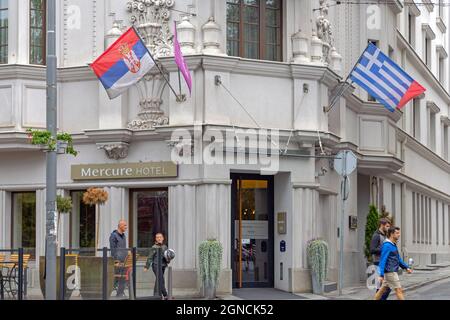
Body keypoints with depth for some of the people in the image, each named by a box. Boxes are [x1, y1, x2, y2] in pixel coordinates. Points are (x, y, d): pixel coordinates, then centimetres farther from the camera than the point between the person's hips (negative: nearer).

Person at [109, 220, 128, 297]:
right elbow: (112, 249, -14)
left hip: (124, 261, 8)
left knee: (123, 279, 5)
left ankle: (120, 294, 9)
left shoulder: (123, 236, 16)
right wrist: (115, 260, -19)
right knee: (116, 278, -6)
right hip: (117, 261, -8)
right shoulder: (114, 235, -9)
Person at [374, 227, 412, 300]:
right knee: (399, 290, -7)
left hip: (392, 272, 9)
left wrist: (407, 268, 11)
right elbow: (382, 261, -21)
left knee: (382, 290, 13)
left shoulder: (394, 245, 14)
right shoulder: (387, 245, -16)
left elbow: (398, 259, 21)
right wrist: (381, 275, -26)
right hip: (390, 272, -9)